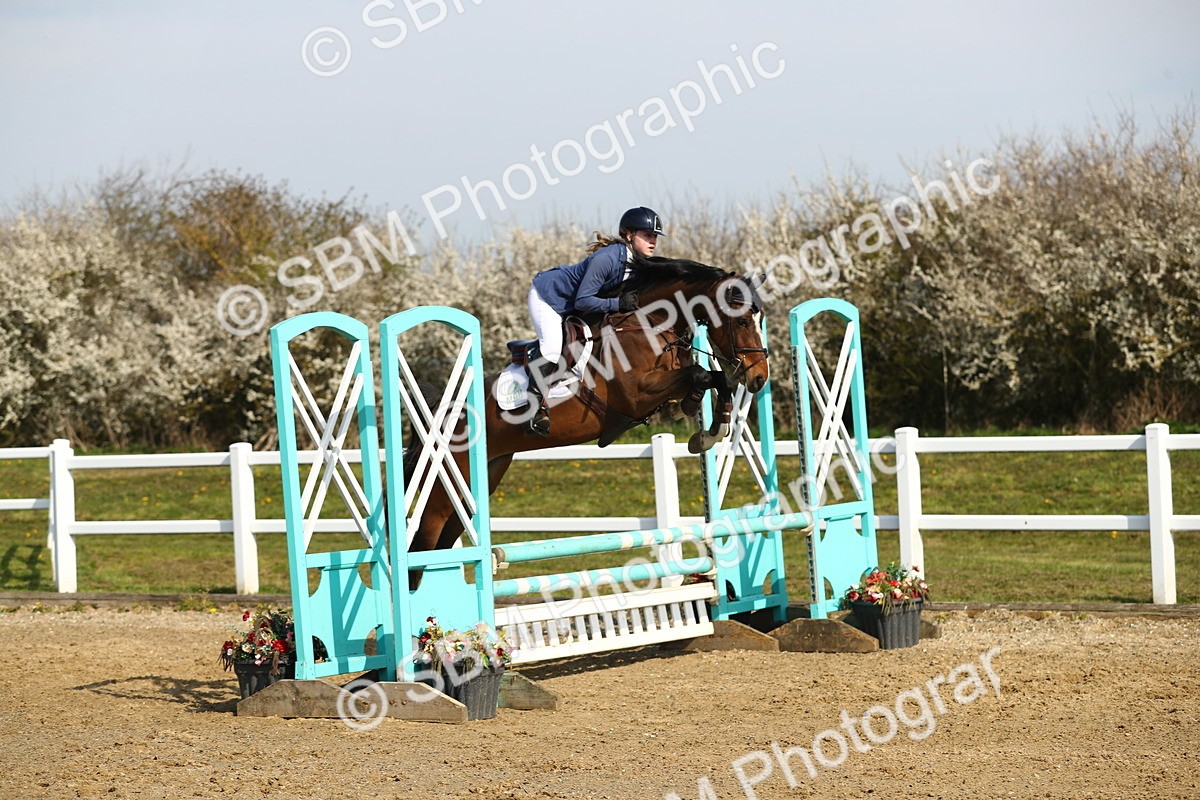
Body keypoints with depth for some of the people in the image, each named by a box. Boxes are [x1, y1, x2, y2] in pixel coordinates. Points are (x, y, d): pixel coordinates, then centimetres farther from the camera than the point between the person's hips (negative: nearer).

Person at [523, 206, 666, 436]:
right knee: (552, 348, -25)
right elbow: (583, 301, -33)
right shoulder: (607, 259, -34)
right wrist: (619, 303, -39)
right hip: (547, 295, -9)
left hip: (570, 309, 9)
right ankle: (536, 406, -15)